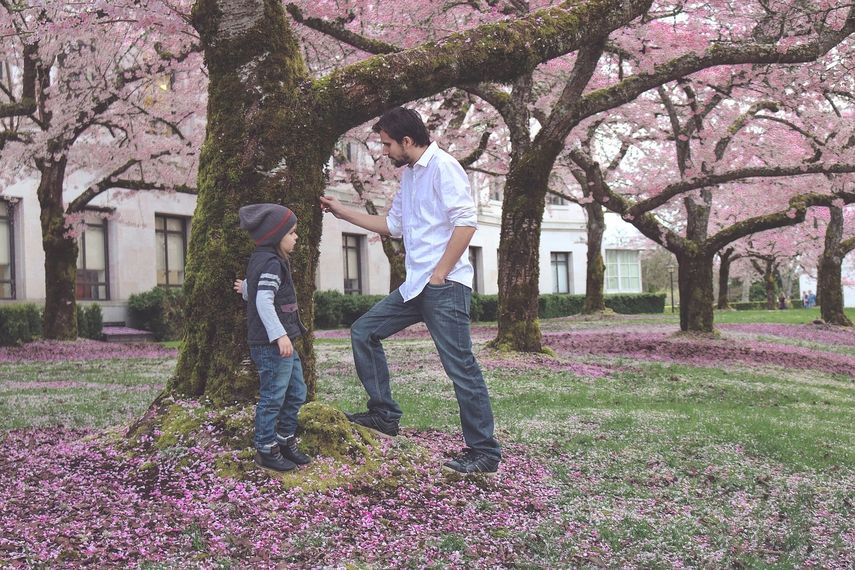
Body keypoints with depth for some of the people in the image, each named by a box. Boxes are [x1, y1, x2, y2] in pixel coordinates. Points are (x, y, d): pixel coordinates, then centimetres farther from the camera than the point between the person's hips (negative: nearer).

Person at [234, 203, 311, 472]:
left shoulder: (259, 260, 14)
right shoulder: (271, 263, -17)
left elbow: (253, 289, 25)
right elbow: (264, 301, -25)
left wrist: (248, 289, 48)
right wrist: (280, 335, -28)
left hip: (281, 342, 11)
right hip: (272, 345, -11)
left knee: (296, 393, 18)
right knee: (272, 397, -1)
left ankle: (286, 441, 29)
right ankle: (266, 449, 9)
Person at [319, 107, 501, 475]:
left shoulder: (443, 167, -10)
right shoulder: (408, 175, 18)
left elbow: (466, 222, -18)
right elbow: (393, 225, 28)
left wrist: (439, 275, -16)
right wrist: (343, 212, 26)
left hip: (445, 286, -10)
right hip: (415, 286, 10)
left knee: (461, 367, -7)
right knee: (364, 331, 10)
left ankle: (484, 451, 1)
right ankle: (384, 414, 15)